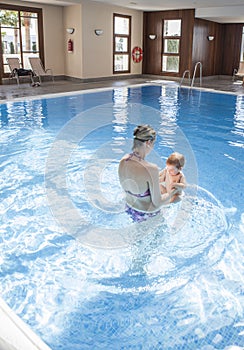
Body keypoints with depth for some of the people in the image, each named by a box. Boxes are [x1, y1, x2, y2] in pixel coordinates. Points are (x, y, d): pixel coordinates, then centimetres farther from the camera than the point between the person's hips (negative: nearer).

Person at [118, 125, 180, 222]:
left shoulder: (123, 161, -12)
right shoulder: (151, 169, -32)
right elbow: (157, 203, -22)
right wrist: (174, 191, -6)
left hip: (129, 209, 7)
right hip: (146, 214, -6)